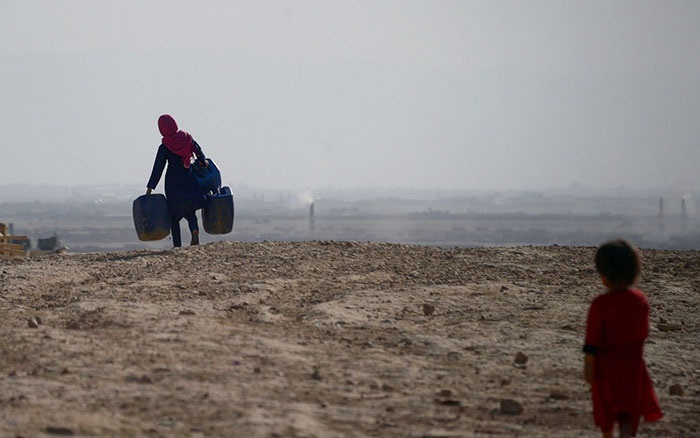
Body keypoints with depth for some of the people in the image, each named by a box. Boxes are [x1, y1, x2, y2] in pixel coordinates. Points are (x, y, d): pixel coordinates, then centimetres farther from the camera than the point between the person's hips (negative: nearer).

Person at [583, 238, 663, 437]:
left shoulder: (600, 304, -19)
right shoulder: (641, 300, -6)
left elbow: (592, 340, -17)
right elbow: (643, 333, 6)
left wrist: (588, 366, -10)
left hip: (606, 364, -2)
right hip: (633, 363, 2)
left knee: (606, 409, 19)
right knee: (628, 413, 6)